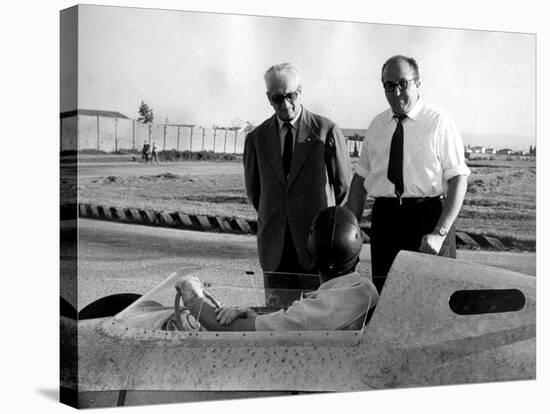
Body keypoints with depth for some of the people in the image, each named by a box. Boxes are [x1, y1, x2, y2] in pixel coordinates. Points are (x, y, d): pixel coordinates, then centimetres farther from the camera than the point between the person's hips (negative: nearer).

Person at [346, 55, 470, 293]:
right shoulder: (376, 126, 12)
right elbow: (360, 178, 13)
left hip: (429, 217, -4)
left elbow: (458, 180, -9)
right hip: (385, 218, 4)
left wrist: (440, 232, -19)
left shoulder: (439, 123, -3)